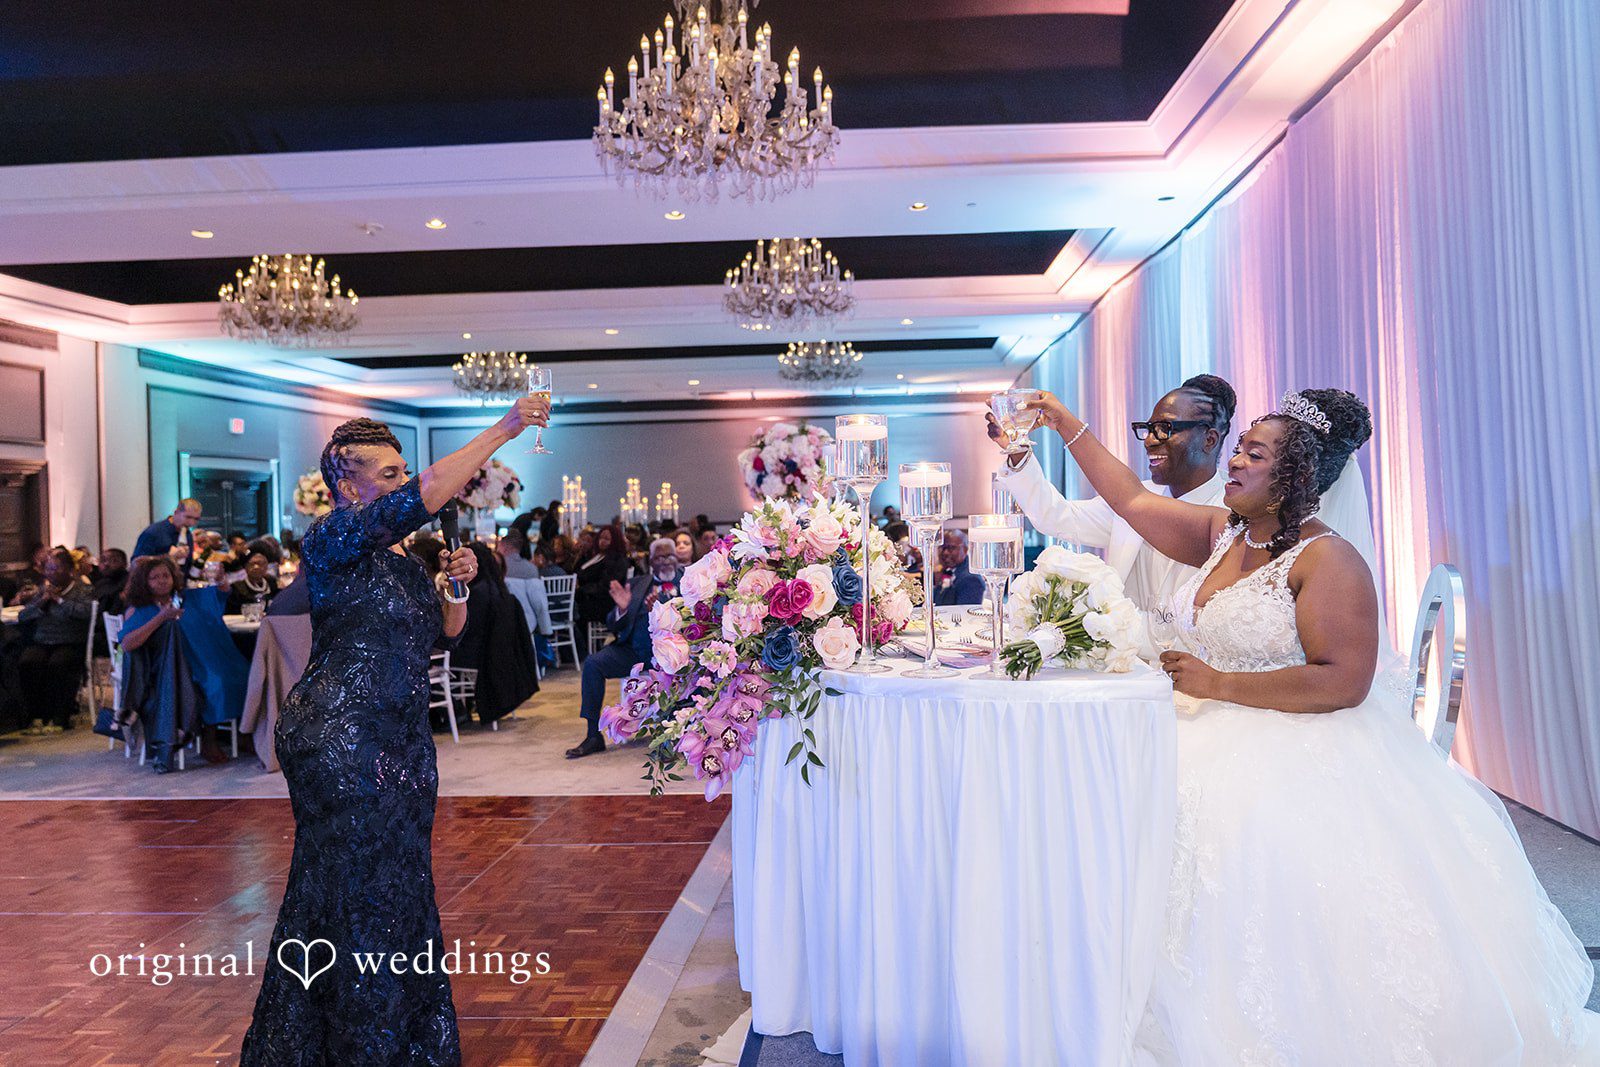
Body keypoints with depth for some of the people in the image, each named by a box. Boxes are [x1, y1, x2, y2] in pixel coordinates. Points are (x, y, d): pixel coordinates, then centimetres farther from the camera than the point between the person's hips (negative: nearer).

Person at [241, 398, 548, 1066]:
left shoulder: (400, 554, 12)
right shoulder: (335, 538, -12)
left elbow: (445, 631, 18)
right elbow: (428, 493, -27)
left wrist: (458, 584, 0)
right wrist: (503, 429, -27)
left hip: (401, 740, 8)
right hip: (339, 740, -8)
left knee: (397, 882, 14)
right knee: (354, 889, 2)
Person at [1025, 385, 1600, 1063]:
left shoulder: (1327, 561, -11)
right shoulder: (1222, 535, 11)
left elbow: (1344, 682, -19)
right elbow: (1132, 499, 16)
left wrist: (1217, 683, -18)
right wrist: (1069, 426, 16)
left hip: (1300, 752, -7)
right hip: (1218, 740, 7)